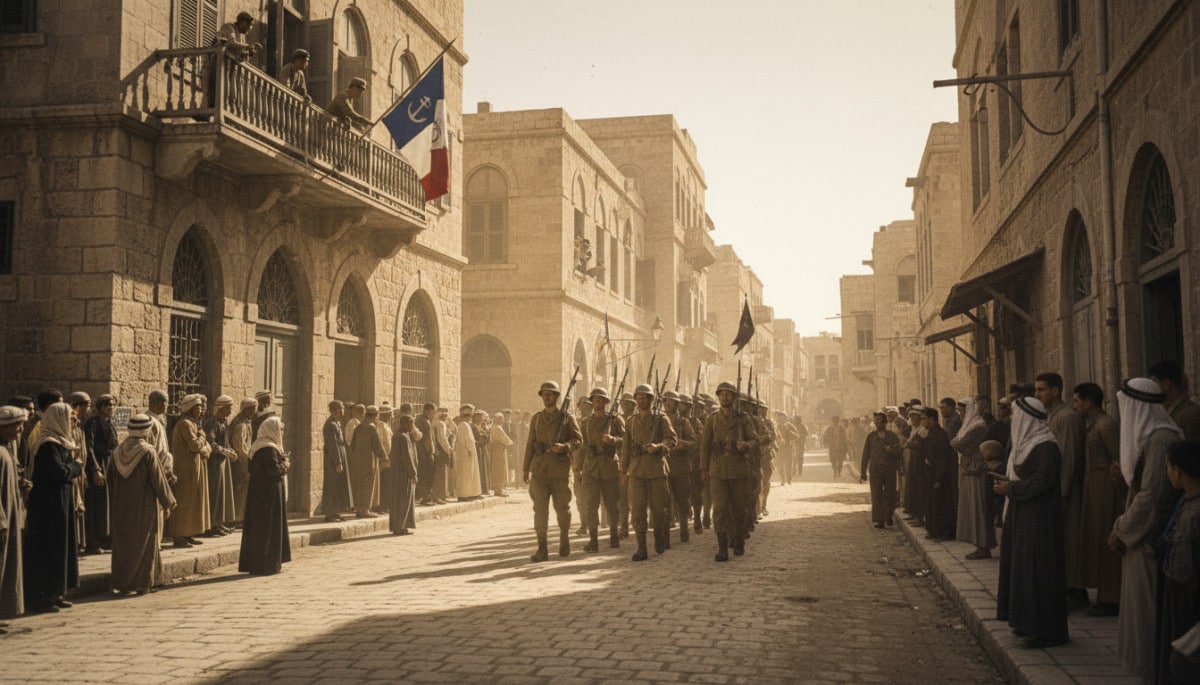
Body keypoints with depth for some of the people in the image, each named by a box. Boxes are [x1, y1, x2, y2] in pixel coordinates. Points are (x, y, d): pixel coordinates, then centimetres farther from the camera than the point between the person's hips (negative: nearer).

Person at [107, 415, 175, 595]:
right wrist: (167, 503, -2)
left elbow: (110, 478, 9)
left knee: (123, 542, 12)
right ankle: (142, 583, 6)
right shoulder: (148, 453, -15)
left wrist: (115, 502, 20)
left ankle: (123, 584, 15)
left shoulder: (118, 452, 1)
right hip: (145, 506, -5)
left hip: (122, 506, 5)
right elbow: (158, 479, -12)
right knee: (145, 544, 5)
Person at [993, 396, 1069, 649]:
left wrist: (1011, 488, -17)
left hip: (1039, 517, -10)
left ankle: (1046, 629, 2)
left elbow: (1042, 480, -24)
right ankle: (1028, 620, 22)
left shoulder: (1046, 446, -17)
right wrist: (1009, 481, 3)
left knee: (1038, 569, -5)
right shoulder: (1027, 441, 11)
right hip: (1023, 514, 10)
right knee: (1022, 565, 13)